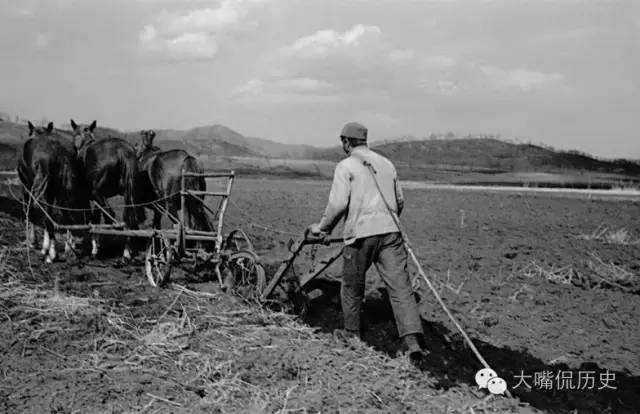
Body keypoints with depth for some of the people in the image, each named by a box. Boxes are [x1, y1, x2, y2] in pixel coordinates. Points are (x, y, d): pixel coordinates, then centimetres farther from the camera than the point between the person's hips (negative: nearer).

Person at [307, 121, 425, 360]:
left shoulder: (346, 166, 0)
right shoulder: (386, 163, 18)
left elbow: (338, 203, -9)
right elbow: (400, 201, 24)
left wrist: (323, 228, 5)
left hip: (361, 233, -4)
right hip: (390, 232, 4)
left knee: (352, 286, 15)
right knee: (400, 286, -3)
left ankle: (351, 333, 30)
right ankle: (412, 341, -14)